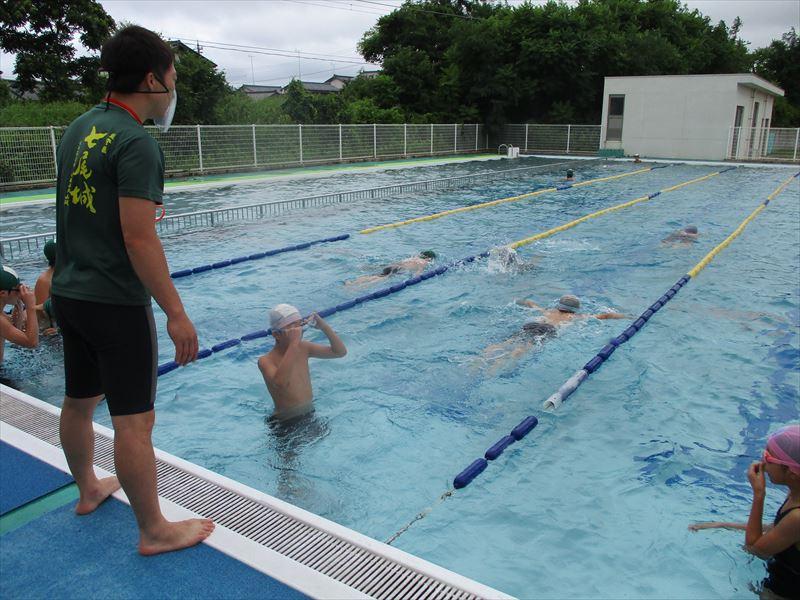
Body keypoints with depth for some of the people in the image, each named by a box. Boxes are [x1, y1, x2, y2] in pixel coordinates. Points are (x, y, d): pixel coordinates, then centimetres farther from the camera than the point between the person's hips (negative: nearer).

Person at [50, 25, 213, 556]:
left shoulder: (80, 127, 9)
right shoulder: (137, 143, -18)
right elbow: (139, 240, -22)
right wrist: (176, 313, -19)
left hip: (69, 292, 9)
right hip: (115, 302, -9)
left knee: (80, 401, 23)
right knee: (135, 419, 0)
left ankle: (88, 489, 43)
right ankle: (155, 531, 14)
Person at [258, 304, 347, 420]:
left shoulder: (302, 348, -3)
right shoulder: (266, 361, -21)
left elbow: (340, 352, 0)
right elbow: (280, 383, -44)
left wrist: (323, 326, -15)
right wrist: (294, 343, -44)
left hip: (310, 412, 5)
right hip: (286, 420, -5)